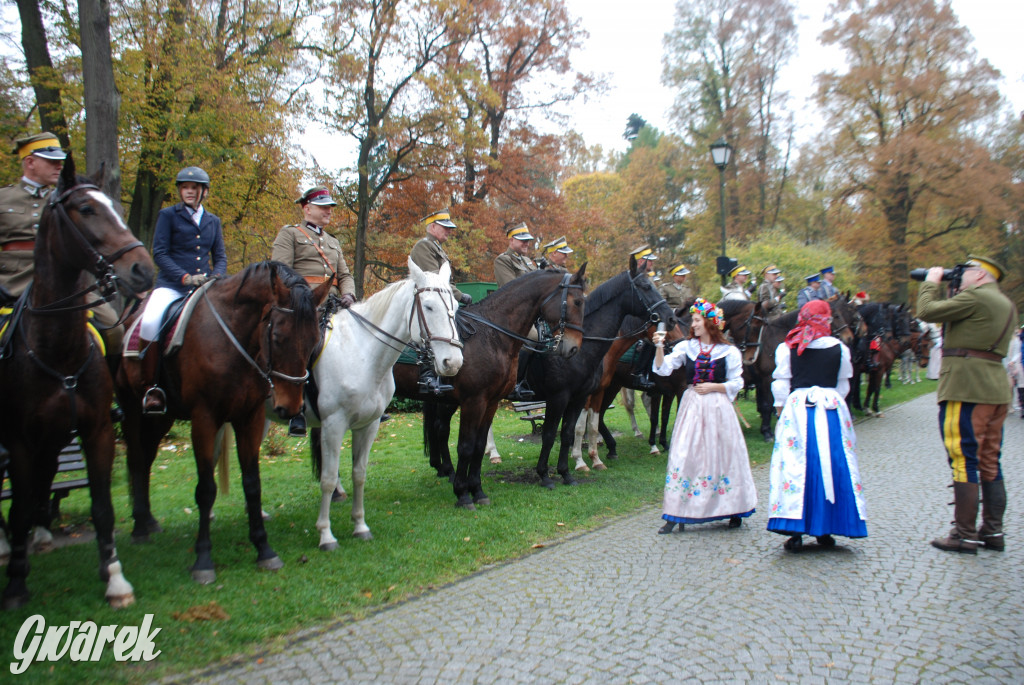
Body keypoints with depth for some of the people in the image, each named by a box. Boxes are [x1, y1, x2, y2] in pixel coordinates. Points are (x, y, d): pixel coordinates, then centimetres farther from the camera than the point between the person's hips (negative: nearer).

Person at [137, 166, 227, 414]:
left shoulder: (213, 221, 18)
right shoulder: (168, 215, 7)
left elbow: (220, 257, 16)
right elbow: (159, 254, -2)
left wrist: (216, 277, -7)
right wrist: (185, 277, -17)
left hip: (205, 288, 4)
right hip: (172, 286, -4)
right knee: (150, 323, -31)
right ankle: (150, 387, -16)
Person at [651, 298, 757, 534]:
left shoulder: (729, 352, -1)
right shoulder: (686, 347, 5)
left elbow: (737, 383, 2)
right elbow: (663, 368, -6)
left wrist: (714, 387, -11)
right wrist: (659, 347, -20)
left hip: (718, 408, -2)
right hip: (692, 406, 2)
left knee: (722, 455, 6)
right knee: (684, 456, -2)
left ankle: (734, 510, 24)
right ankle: (677, 515, 2)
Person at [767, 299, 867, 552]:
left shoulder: (787, 348, 0)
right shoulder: (840, 348, 2)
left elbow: (781, 384, 1)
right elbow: (843, 385, 11)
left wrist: (780, 410, 12)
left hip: (797, 409, -1)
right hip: (832, 408, 1)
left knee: (796, 465, -1)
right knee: (832, 466, 8)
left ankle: (795, 531, -4)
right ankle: (825, 530, 14)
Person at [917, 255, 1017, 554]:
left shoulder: (976, 297, -10)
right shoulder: (1006, 304, 19)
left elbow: (927, 311, -11)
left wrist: (931, 282, 5)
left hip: (966, 388, -9)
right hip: (996, 388, 9)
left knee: (964, 460, -5)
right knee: (990, 461, 13)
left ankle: (965, 535, -2)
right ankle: (993, 532, 19)